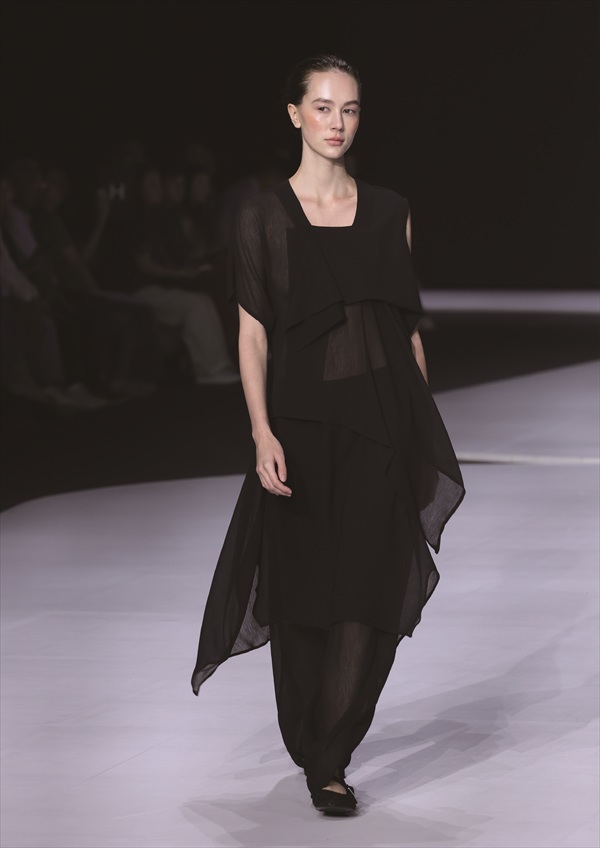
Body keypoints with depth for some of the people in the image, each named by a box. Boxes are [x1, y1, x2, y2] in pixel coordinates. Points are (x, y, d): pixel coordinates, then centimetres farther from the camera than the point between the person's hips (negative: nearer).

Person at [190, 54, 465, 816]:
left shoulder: (388, 210, 8)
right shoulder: (264, 217, 1)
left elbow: (409, 325, 10)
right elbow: (252, 333, -3)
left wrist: (425, 433, 7)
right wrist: (262, 433, -14)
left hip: (382, 424, 2)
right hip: (303, 418, -1)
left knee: (369, 594, -7)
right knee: (304, 594, 6)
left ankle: (331, 760, -3)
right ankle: (309, 748, 24)